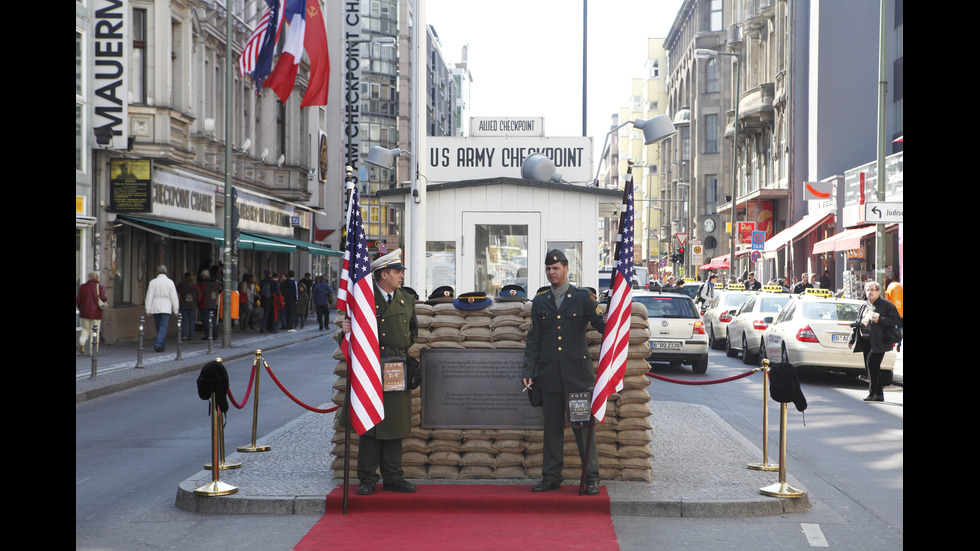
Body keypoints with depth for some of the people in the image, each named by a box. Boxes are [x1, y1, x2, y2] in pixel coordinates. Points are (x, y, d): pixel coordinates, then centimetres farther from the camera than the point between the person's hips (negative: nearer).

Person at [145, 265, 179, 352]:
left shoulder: (153, 282, 1)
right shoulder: (170, 282, -2)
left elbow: (149, 296, -1)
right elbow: (174, 297, -1)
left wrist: (148, 309, 2)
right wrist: (176, 310, 5)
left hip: (155, 308, 2)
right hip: (166, 308, -2)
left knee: (159, 327, 12)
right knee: (163, 327, -4)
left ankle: (163, 346, 20)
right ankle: (158, 344, -20)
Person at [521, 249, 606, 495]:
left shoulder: (583, 298, 4)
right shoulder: (539, 302, 12)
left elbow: (601, 324, -3)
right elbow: (533, 339, 12)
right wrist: (528, 371, 5)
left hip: (578, 373, -3)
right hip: (549, 374, 3)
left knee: (584, 425, -2)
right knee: (552, 426, 7)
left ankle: (591, 478, 4)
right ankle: (551, 477, 14)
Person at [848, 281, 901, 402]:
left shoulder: (886, 305, -1)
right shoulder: (864, 306, 20)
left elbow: (897, 320, -8)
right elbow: (857, 323, 23)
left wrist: (880, 319, -18)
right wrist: (852, 339, 18)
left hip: (878, 341, -7)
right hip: (866, 341, 7)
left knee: (872, 363, -15)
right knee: (870, 365, 6)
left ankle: (872, 393, -7)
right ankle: (879, 394, 14)